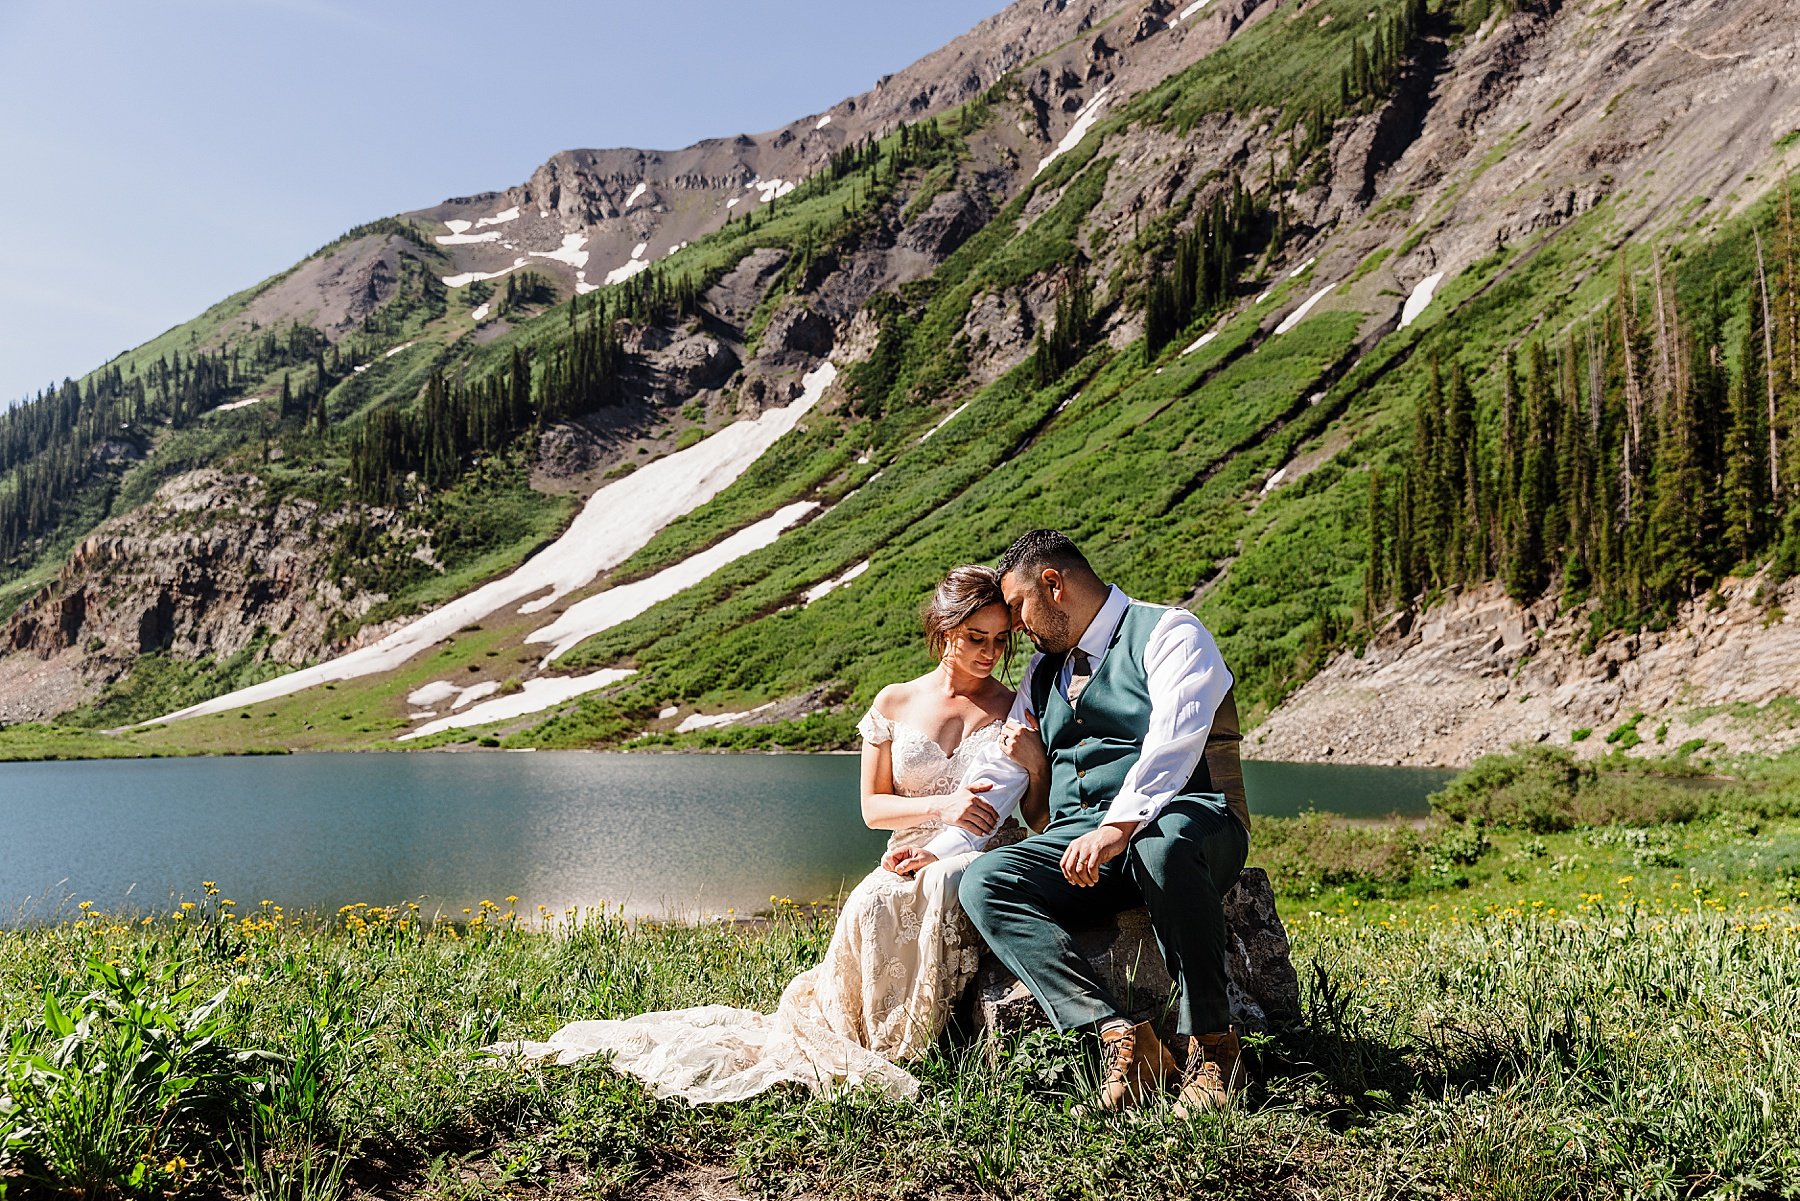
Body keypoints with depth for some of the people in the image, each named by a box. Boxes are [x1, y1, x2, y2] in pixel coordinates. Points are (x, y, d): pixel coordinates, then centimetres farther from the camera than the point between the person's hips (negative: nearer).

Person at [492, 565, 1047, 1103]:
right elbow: (873, 806, 8)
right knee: (872, 905, -35)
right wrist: (940, 806, -11)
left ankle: (907, 1044, -23)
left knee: (943, 885, -38)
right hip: (911, 862, 1)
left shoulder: (1017, 711, 6)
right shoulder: (895, 703, 9)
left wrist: (1029, 758, -17)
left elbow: (1044, 818, 5)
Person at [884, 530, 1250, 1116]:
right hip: (1078, 837, 6)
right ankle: (1118, 1034, -30)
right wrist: (939, 849, 11)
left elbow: (1173, 740, -17)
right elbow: (1003, 775, 23)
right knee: (984, 882, -20)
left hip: (1186, 819, -6)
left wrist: (1118, 827, -31)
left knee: (1165, 846, -41)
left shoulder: (1169, 633, 0)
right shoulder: (1042, 671, 23)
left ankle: (1211, 1044, -23)